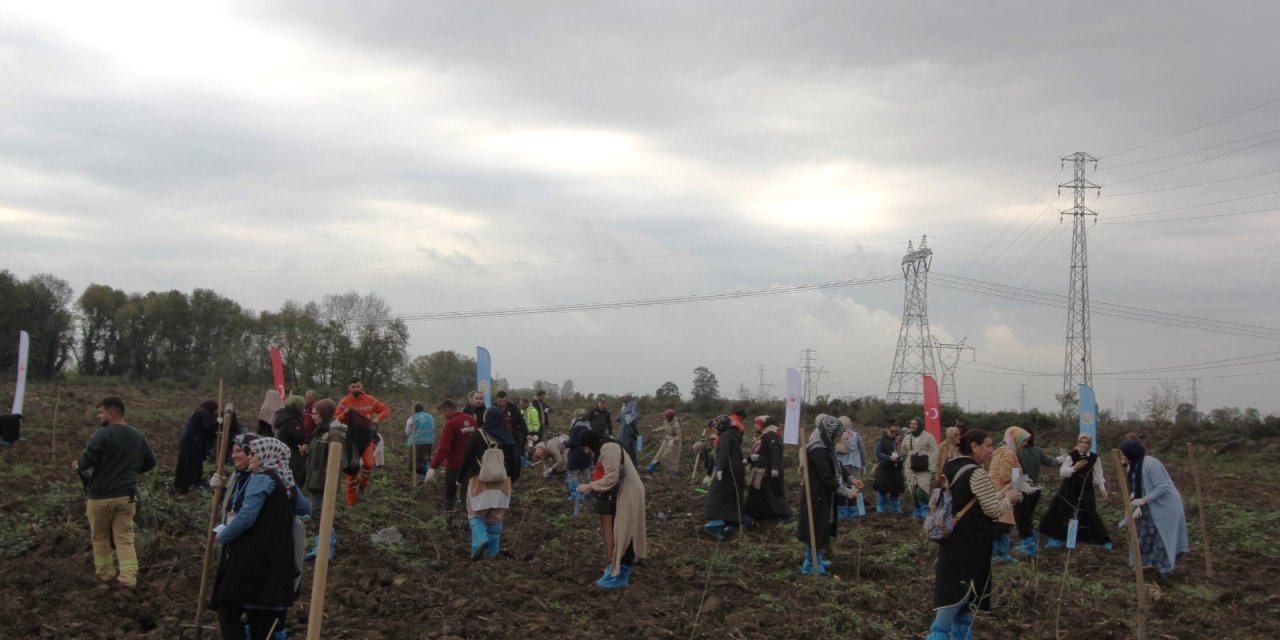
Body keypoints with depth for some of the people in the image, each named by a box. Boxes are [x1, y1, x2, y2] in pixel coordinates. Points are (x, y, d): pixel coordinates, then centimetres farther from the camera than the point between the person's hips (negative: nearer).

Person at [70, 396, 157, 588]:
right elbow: (150, 463, 14)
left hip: (101, 495, -4)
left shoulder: (101, 435, -15)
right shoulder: (139, 437, 5)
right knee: (125, 537, 8)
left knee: (99, 537, 15)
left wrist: (77, 466, 1)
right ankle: (128, 576, 0)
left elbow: (87, 461, -21)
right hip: (127, 495, 4)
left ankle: (105, 572, 24)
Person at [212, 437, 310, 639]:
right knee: (263, 615, 11)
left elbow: (246, 516, -20)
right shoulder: (287, 483, 13)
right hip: (277, 560, 8)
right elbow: (305, 508, 29)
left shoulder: (262, 479, -11)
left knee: (229, 607, -1)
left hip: (252, 557, -8)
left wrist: (223, 536, -6)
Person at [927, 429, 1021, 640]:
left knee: (954, 584, 15)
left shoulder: (950, 467, 10)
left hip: (952, 536, 9)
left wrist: (1000, 495, 18)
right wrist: (1008, 499, 2)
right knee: (963, 585, -4)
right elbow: (994, 510, -17)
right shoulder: (977, 473, -18)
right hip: (970, 540, -9)